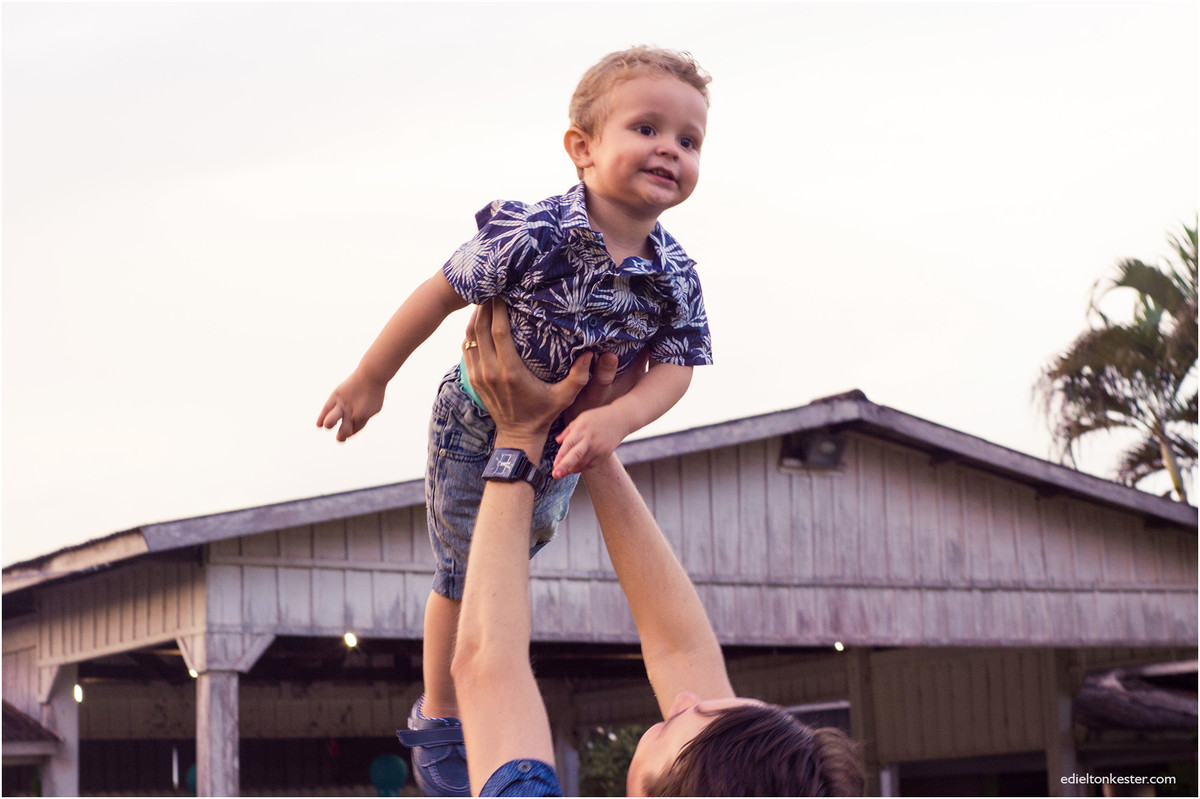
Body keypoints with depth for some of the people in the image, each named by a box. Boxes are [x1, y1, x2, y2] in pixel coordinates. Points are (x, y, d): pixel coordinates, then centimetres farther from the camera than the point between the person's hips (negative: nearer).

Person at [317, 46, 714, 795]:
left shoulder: (675, 274, -19)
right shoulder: (534, 235, -34)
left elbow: (674, 366, -17)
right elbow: (442, 292, -24)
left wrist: (615, 420, -39)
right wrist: (369, 381, -15)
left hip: (563, 441, 6)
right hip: (479, 424, -6)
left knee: (525, 544, 26)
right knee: (468, 572, 5)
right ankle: (438, 721, 26)